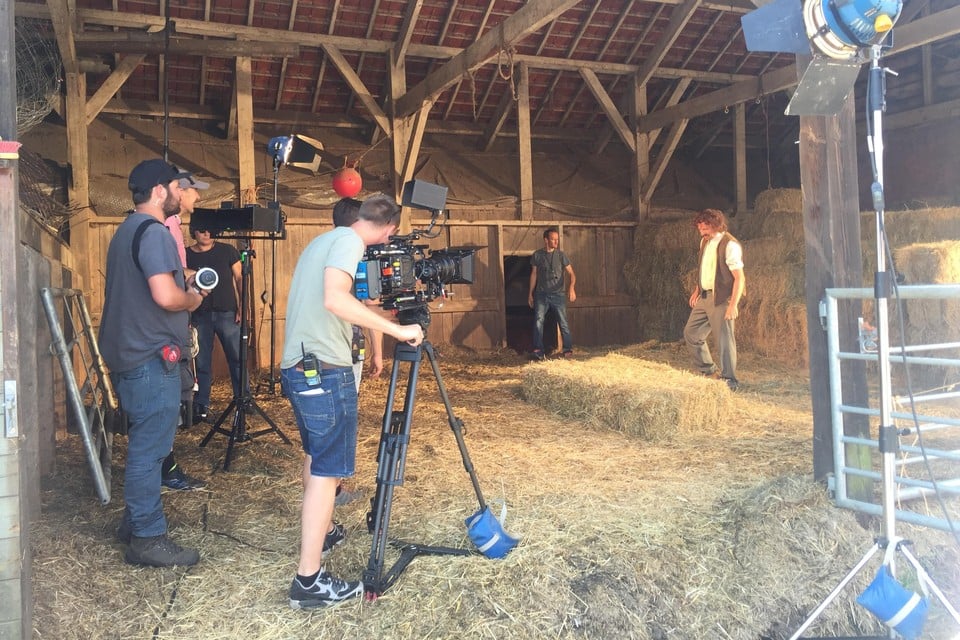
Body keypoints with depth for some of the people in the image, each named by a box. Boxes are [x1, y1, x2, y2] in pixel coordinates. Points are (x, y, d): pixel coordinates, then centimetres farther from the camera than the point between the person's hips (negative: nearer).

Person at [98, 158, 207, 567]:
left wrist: (183, 290, 15)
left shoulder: (127, 230, 17)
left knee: (144, 445, 19)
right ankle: (147, 539, 6)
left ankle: (134, 523, 30)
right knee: (149, 448, -3)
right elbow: (166, 296, -27)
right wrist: (191, 300, -7)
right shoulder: (152, 232, -16)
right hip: (151, 359, -11)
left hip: (130, 355, 11)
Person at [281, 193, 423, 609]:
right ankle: (309, 581, -4)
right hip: (325, 371, -10)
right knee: (327, 470, -6)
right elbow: (335, 299, -27)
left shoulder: (323, 239, 18)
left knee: (315, 457, 24)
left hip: (297, 367, 10)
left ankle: (315, 532, 40)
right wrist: (397, 330, -23)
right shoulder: (349, 241, -10)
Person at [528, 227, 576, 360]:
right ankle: (538, 350, -8)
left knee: (563, 322, 1)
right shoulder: (537, 255, 3)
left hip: (558, 294, 0)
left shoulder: (561, 255, 0)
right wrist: (530, 293, 7)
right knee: (538, 321, -11)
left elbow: (571, 273, -3)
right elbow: (534, 274, 10)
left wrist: (571, 287, -22)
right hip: (541, 294, 0)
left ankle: (568, 349, 10)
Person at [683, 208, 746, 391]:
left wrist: (733, 304, -23)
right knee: (691, 333, 13)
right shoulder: (705, 242, 10)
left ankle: (729, 380, 8)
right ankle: (707, 370, 28)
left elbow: (739, 277, -18)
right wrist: (697, 290, 15)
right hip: (704, 297, 9)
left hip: (721, 299, -9)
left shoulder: (730, 245, -16)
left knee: (724, 339, -4)